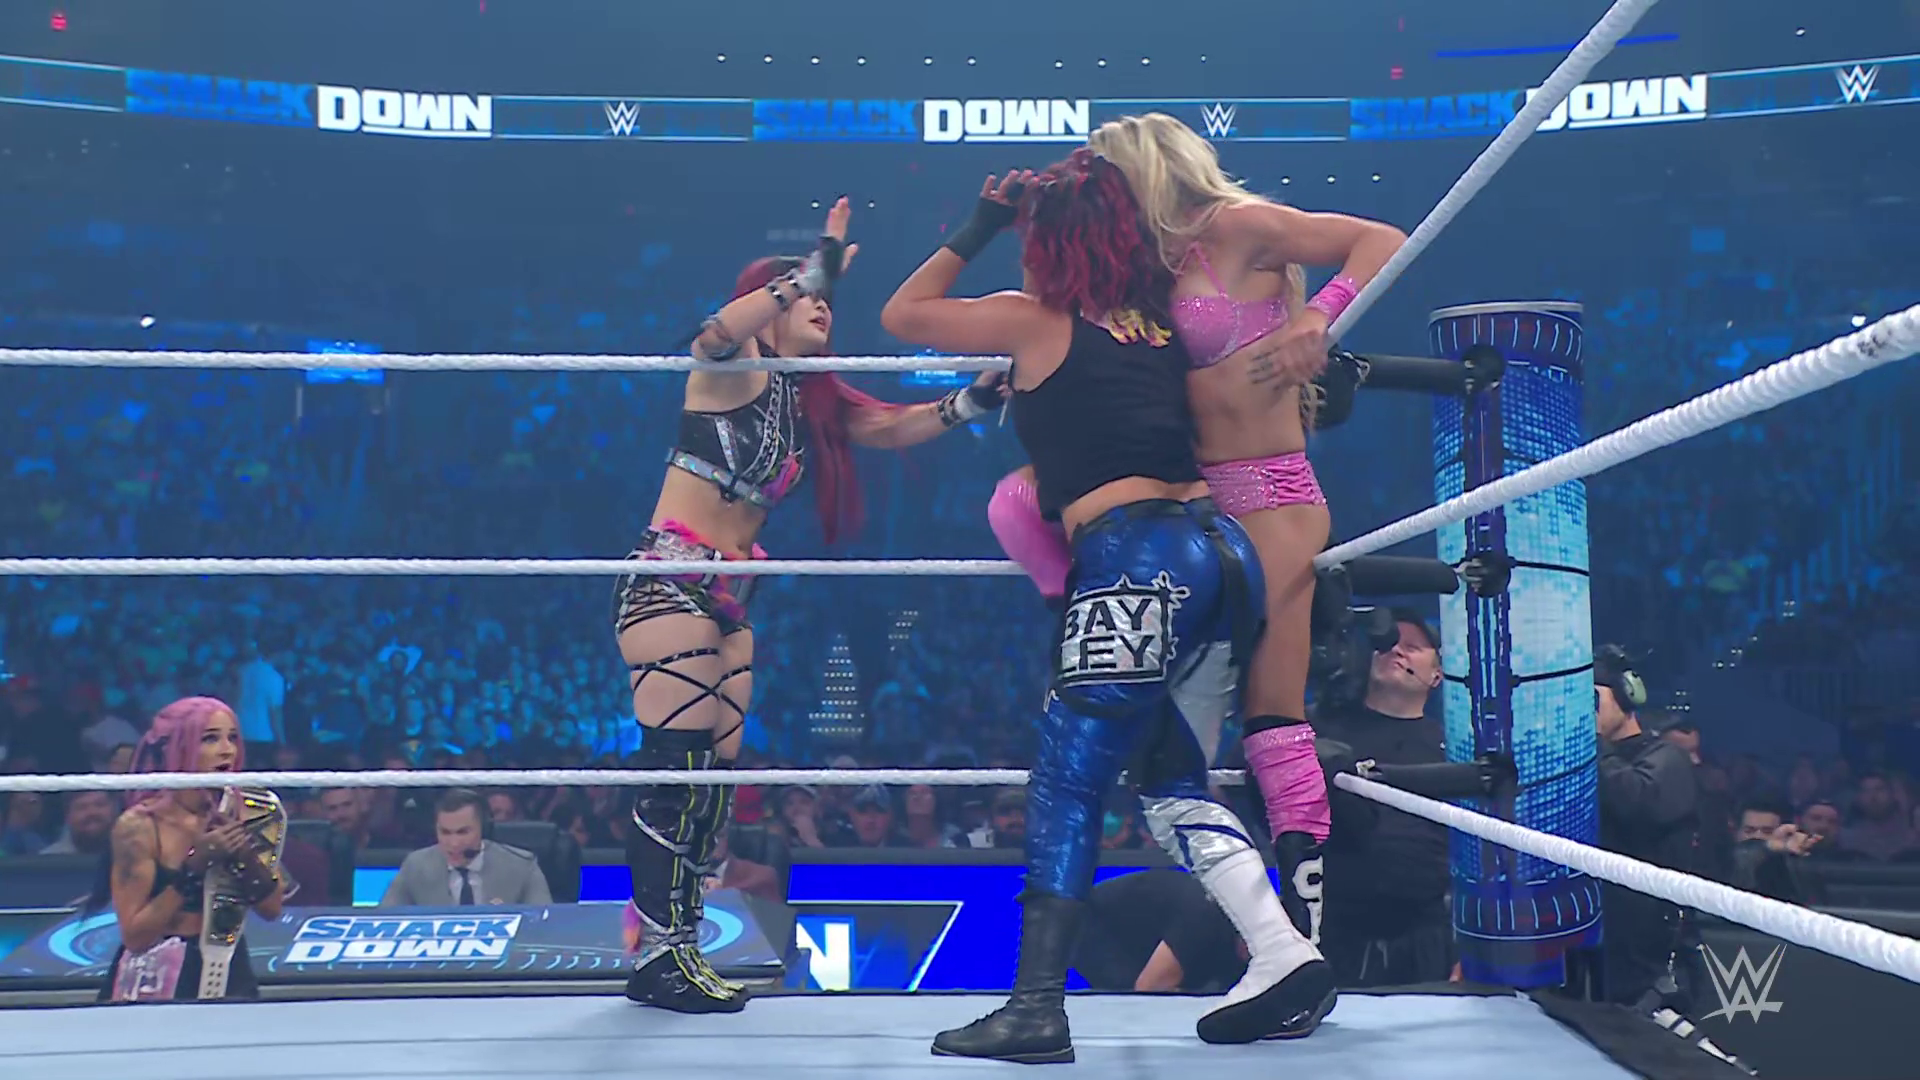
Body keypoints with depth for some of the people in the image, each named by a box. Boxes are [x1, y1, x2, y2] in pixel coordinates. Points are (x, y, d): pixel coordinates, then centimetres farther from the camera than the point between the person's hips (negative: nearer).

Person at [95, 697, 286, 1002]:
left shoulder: (237, 813, -1)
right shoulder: (139, 826, -12)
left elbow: (272, 907, -2)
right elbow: (134, 936, -16)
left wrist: (246, 851, -17)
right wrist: (195, 865, -23)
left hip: (229, 977, 3)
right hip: (157, 983, -3)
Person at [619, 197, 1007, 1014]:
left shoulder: (812, 401, 14)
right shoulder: (732, 367, -6)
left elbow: (897, 426, 13)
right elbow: (715, 333, -29)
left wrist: (985, 392, 1)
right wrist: (817, 269, -30)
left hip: (727, 596, 8)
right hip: (667, 577, -8)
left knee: (714, 774, 7)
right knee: (677, 768, -11)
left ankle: (672, 948, 15)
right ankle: (660, 956, -5)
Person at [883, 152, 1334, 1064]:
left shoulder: (1037, 321, 5)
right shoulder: (1157, 321, 19)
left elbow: (901, 315, 18)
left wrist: (973, 231, 24)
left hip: (1136, 565, -7)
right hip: (1223, 552, 7)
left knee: (1064, 784, -2)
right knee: (1171, 778, 16)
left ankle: (1036, 1007, -5)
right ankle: (1284, 961, 7)